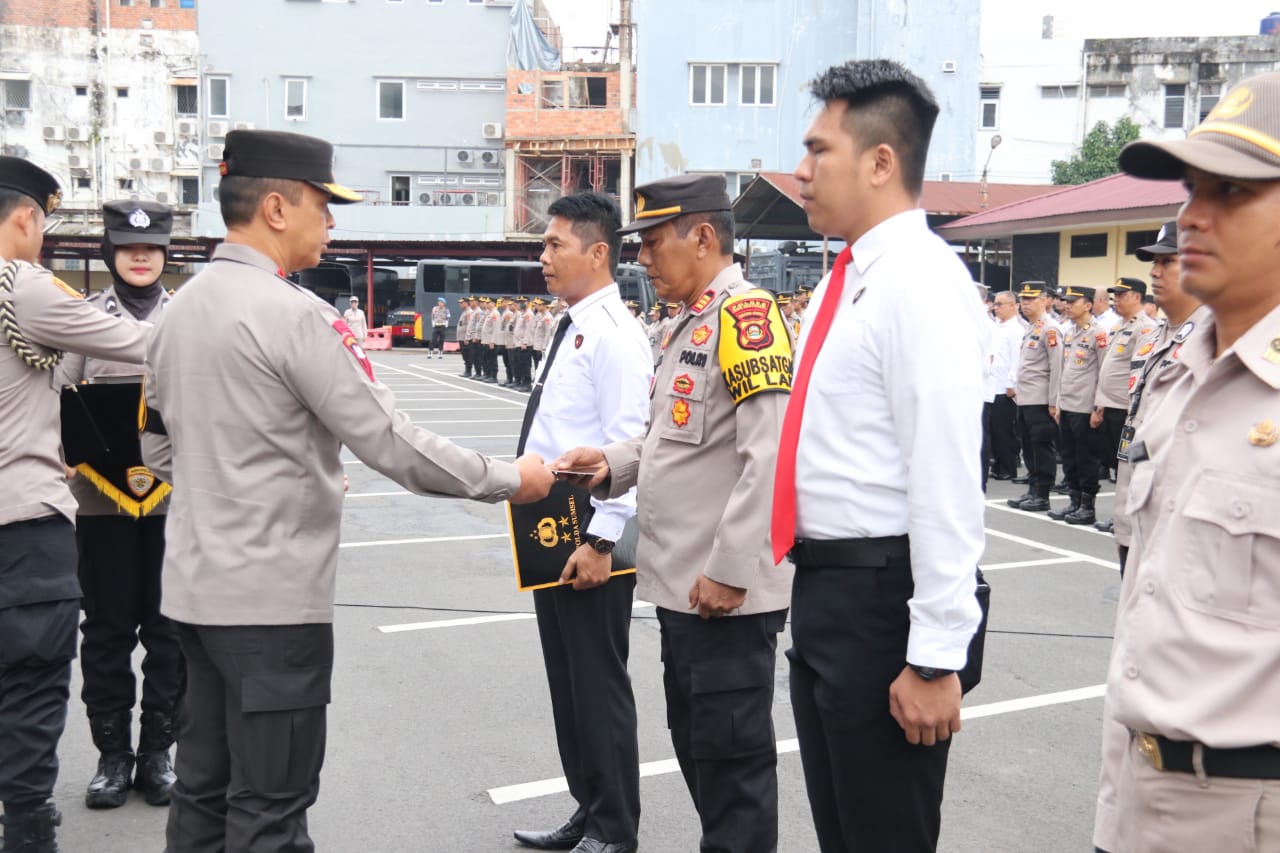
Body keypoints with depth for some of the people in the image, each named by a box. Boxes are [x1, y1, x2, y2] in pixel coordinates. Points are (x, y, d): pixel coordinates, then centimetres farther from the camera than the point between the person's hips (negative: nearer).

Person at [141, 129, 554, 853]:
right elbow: (391, 442, -19)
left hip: (198, 587, 9)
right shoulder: (294, 314, -17)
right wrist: (508, 480, -8)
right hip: (274, 598, -9)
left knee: (204, 789, 17)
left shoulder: (180, 310, 9)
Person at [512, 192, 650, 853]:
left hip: (590, 539, -10)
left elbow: (629, 445, -21)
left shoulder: (613, 333, -16)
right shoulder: (570, 328, 13)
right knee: (565, 678, 18)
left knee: (599, 684, 3)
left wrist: (601, 540, -22)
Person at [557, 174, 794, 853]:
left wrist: (730, 571, -22)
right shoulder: (691, 323, 15)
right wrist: (615, 463, 5)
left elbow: (771, 457, -23)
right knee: (695, 744, 19)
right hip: (681, 585, 10)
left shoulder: (746, 314, -15)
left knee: (732, 757, 3)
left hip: (726, 592, -10)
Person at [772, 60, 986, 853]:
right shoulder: (848, 279, 13)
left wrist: (936, 656, -23)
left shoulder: (921, 280, -17)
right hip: (823, 583, 9)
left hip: (880, 594, -9)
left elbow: (946, 478, -23)